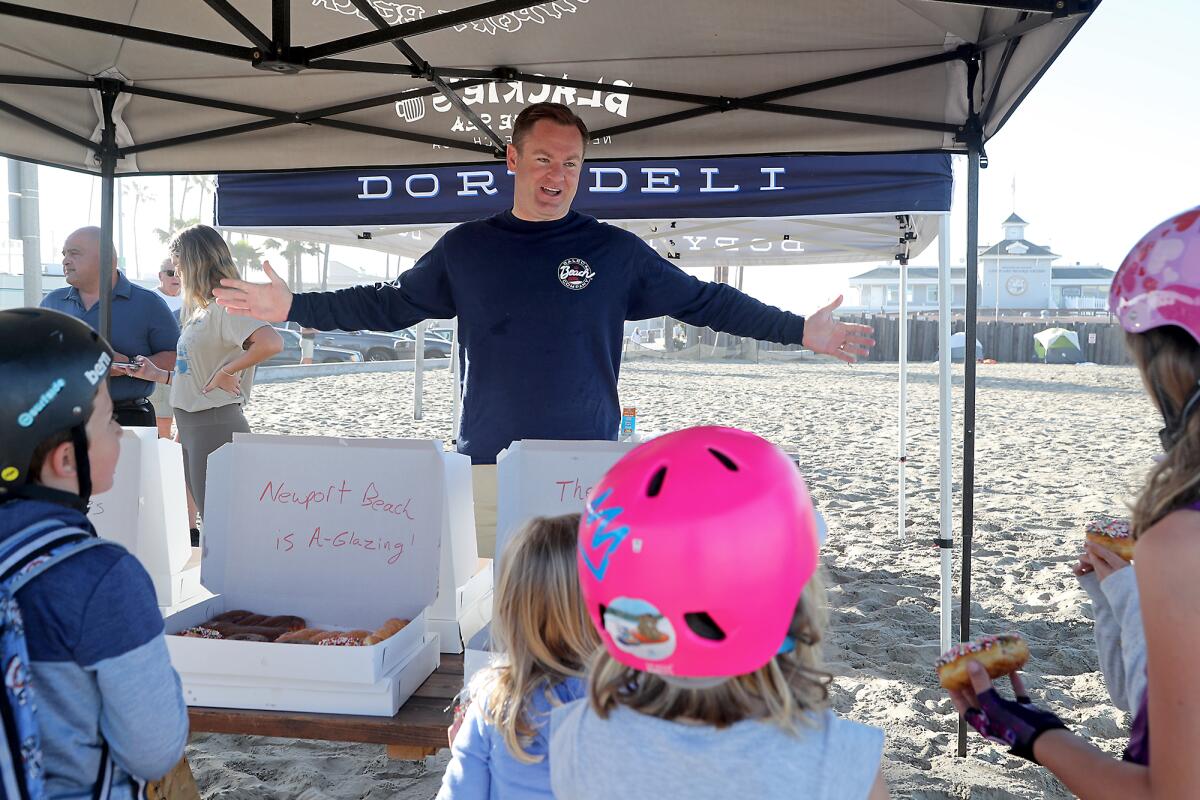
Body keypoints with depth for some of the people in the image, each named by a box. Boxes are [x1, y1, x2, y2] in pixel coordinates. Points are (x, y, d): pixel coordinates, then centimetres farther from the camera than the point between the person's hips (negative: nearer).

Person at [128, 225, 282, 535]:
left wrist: (227, 371, -24)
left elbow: (271, 343, -33)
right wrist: (160, 375, 14)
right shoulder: (203, 309, 14)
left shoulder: (224, 307, -15)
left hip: (215, 425, -10)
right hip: (191, 426, 10)